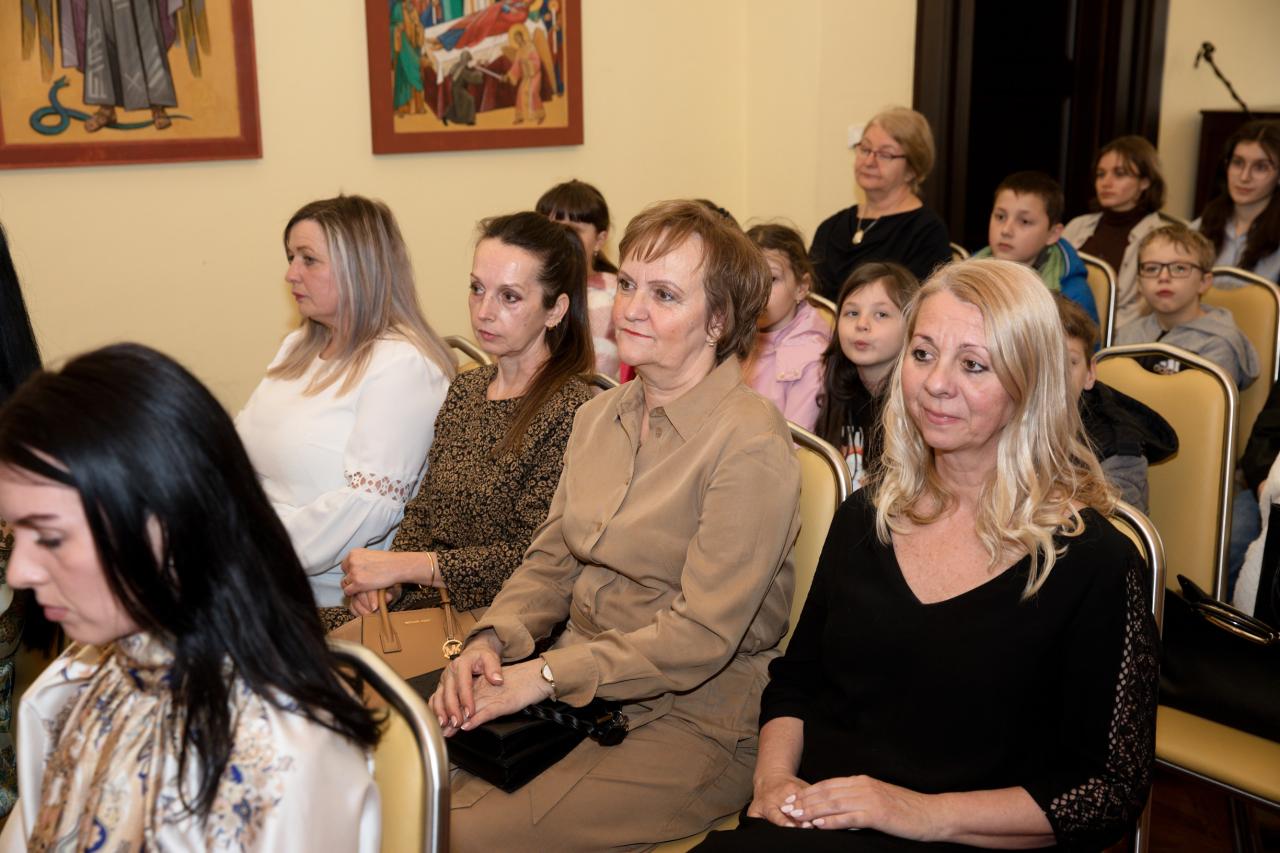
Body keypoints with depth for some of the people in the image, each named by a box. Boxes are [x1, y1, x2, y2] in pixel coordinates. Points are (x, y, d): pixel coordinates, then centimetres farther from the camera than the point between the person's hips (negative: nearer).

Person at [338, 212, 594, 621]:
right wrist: (383, 576, -4)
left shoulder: (571, 411, -13)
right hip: (426, 601, 7)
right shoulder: (465, 389, 12)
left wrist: (403, 566, -16)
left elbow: (533, 559, -16)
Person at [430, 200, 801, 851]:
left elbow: (703, 634, -19)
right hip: (579, 689, 7)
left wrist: (544, 675, -18)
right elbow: (550, 562, 12)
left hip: (693, 723, -6)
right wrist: (493, 640, -8)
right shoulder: (600, 416, 8)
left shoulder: (750, 443, -16)